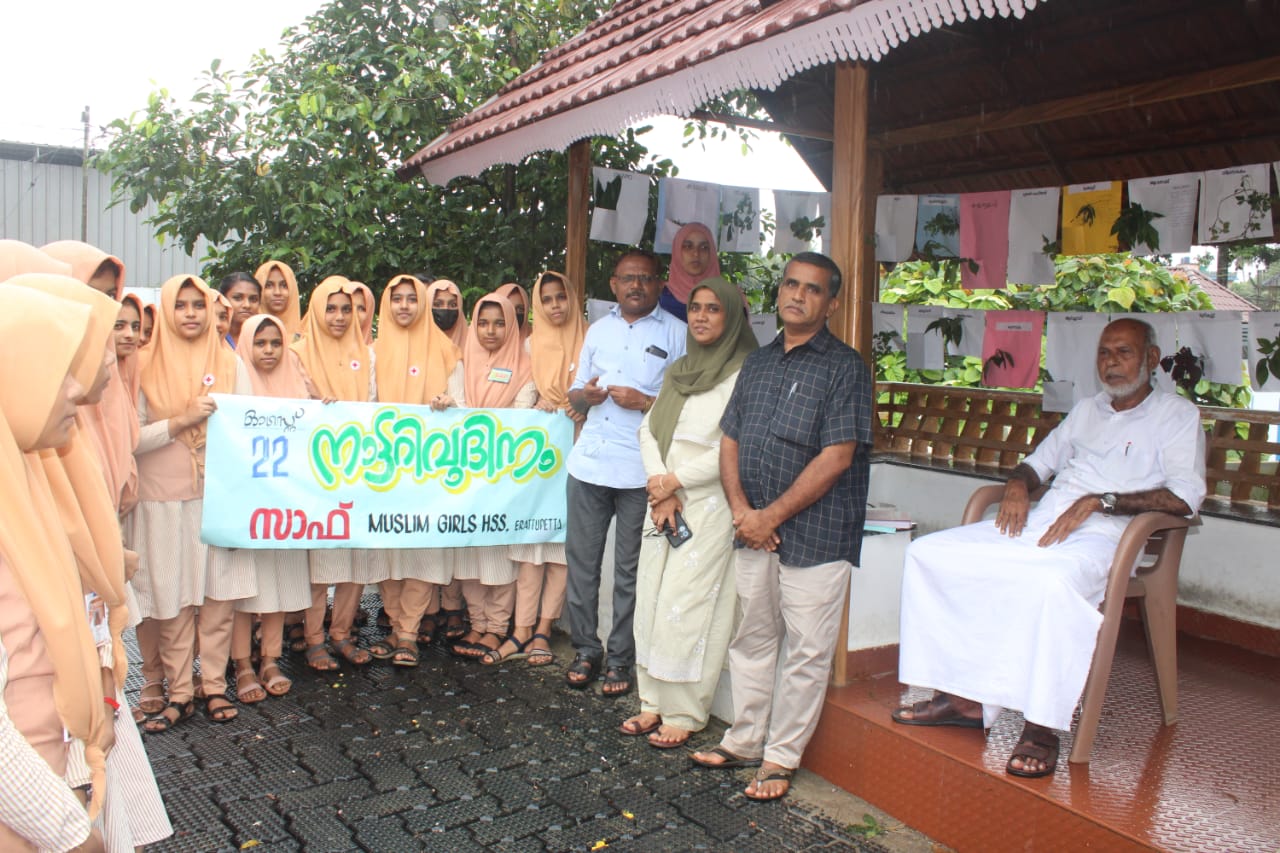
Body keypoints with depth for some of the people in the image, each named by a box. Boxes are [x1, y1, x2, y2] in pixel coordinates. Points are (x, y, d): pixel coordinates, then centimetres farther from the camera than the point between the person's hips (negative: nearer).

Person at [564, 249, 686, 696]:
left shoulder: (675, 333, 1)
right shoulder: (598, 330, 17)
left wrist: (645, 402, -15)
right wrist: (585, 395, -2)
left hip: (640, 470, -4)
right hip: (589, 462, 4)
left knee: (629, 570, 3)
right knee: (581, 560, 8)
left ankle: (620, 659, 16)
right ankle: (586, 650, 22)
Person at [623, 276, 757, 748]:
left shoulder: (744, 374, -8)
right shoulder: (678, 371, 15)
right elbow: (648, 429, 10)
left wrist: (675, 480, -12)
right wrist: (658, 484, -7)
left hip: (709, 504, -7)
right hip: (663, 500, 7)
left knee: (686, 605, -5)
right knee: (651, 600, 8)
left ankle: (685, 713, 7)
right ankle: (655, 701, 19)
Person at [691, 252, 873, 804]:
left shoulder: (844, 367, -7)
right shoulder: (757, 363, 13)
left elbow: (836, 458, -15)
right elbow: (730, 442, 11)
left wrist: (770, 516, -14)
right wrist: (741, 511, -5)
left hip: (815, 535, -6)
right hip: (754, 529, 6)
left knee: (806, 652, 4)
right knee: (751, 639, 16)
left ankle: (781, 758, 19)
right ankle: (744, 740, 32)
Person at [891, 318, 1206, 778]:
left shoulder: (1176, 415, 5)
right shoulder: (1086, 410, 26)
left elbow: (1184, 496, -10)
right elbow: (1038, 462, 31)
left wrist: (1099, 501, -18)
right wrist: (1018, 485, 6)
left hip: (1102, 534, -7)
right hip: (1041, 524, 7)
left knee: (1053, 582, -42)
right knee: (929, 552, -11)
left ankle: (1042, 729, -28)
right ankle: (962, 696, -10)